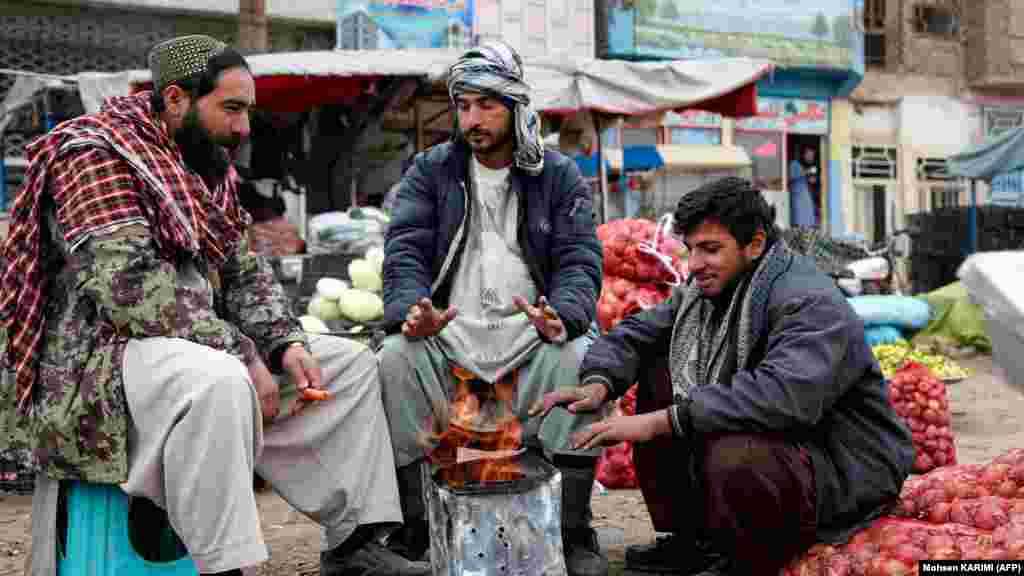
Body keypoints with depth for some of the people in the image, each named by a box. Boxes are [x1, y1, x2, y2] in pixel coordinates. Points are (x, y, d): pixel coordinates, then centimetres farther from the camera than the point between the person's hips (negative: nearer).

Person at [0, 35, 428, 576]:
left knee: (352, 363, 5)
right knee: (219, 382, -40)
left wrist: (286, 343, -5)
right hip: (98, 366, -9)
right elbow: (132, 288, -24)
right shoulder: (93, 156, -13)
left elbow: (245, 273, 14)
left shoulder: (206, 170, 14)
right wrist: (241, 357, -24)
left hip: (203, 356, 9)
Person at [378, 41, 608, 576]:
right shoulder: (429, 171, 11)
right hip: (447, 330, 1)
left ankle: (575, 532, -16)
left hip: (531, 329, 0)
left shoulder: (559, 176, 9)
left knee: (581, 359, -31)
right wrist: (411, 311, -24)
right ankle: (409, 529, -15)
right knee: (394, 359, -29)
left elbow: (579, 260, -1)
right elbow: (405, 251, -1)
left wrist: (562, 316, -24)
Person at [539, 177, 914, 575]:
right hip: (768, 437, 8)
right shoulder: (706, 288, 2)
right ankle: (689, 538, 8)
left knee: (733, 457, -38)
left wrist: (662, 421, -41)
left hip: (846, 468, -8)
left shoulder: (812, 304, -24)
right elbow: (634, 333, 5)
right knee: (657, 373, 2)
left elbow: (785, 394, -41)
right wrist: (598, 383, -18)